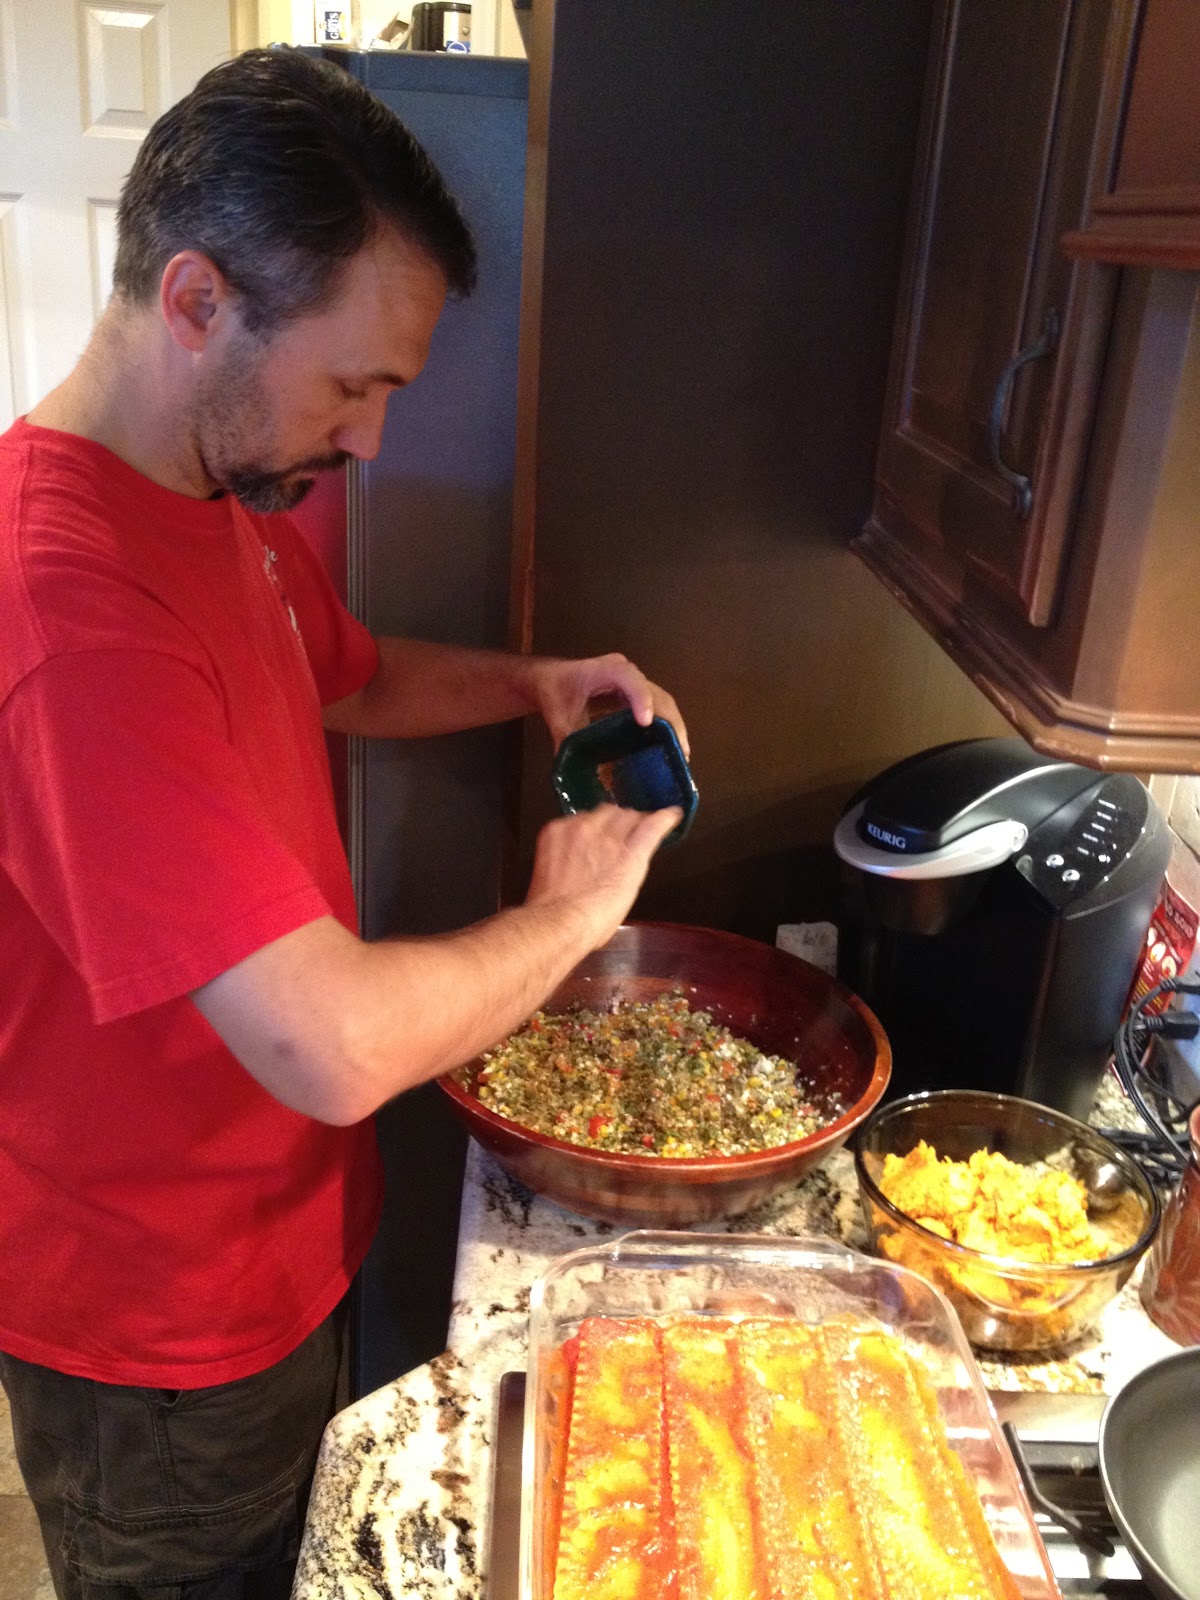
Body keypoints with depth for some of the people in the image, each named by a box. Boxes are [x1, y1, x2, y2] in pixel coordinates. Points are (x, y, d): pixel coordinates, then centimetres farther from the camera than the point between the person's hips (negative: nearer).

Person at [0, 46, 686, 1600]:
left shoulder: (233, 501, -2)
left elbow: (359, 678, 17)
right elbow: (334, 1046, -39)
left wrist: (532, 684, -2)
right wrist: (566, 913, -21)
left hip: (278, 1230, 8)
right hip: (160, 1327, -8)